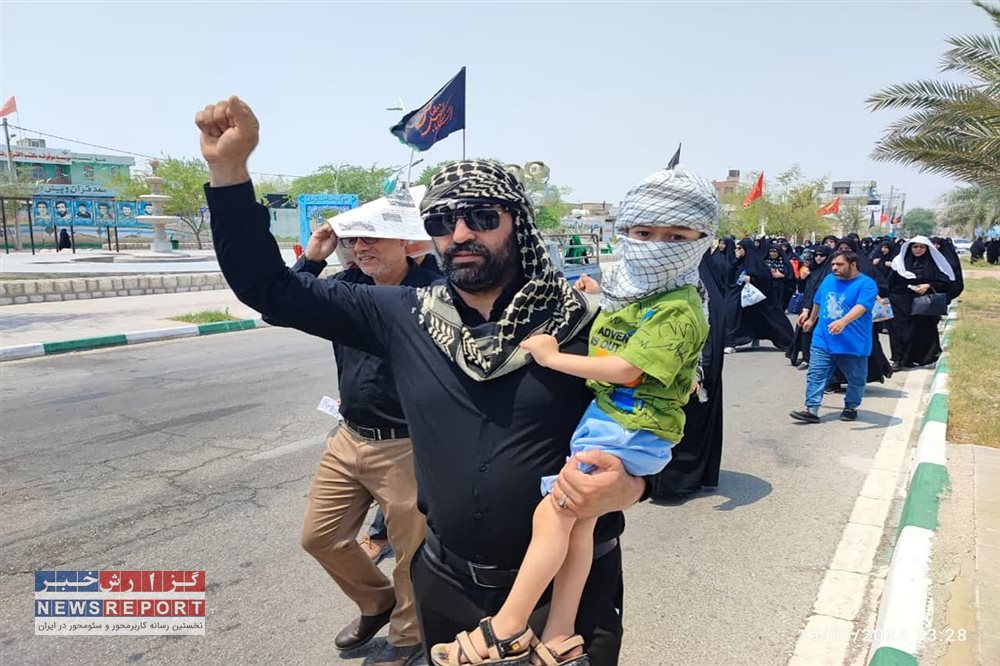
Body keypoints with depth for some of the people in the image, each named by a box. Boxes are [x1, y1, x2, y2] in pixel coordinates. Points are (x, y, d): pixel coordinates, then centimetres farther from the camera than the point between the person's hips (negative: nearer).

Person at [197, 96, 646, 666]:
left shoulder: (581, 323, -13)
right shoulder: (404, 317, -4)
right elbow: (269, 287, -2)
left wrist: (627, 486, -28)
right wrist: (229, 167, -11)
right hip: (448, 583, 3)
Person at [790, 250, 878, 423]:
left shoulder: (866, 284, -11)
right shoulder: (828, 280, 9)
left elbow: (861, 307, -28)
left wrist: (843, 321, -44)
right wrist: (811, 320, 35)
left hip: (853, 344, -4)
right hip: (823, 341, 4)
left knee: (856, 379, 12)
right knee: (816, 376, -3)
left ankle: (851, 408, 30)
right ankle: (811, 410, -2)